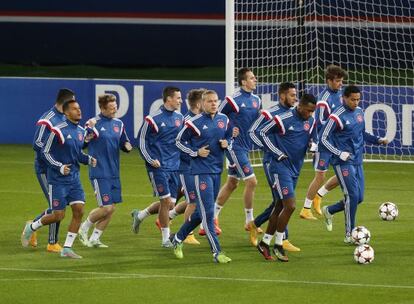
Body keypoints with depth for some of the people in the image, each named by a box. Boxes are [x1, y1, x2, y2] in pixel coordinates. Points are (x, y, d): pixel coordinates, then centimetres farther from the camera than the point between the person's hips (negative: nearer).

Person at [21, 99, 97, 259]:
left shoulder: (81, 131, 7)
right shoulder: (58, 131, -15)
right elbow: (45, 152, -10)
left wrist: (88, 159, 0)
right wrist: (59, 167, -20)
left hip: (74, 178, 6)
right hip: (58, 179, -6)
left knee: (79, 211, -5)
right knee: (58, 215, -4)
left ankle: (67, 248, 4)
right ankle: (31, 228, 24)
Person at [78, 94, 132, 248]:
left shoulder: (118, 124, 8)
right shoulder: (94, 123, -10)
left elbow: (124, 143, 20)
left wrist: (127, 146, -3)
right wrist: (90, 129, -29)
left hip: (114, 173, 7)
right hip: (99, 173, -7)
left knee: (111, 208, 5)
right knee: (105, 207, -9)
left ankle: (94, 239, 18)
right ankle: (83, 229, 14)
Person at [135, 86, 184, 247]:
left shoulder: (179, 117, 8)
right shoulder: (153, 119, -9)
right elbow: (141, 140, -3)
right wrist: (151, 160, -10)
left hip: (175, 166, 6)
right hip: (159, 166, -6)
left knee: (171, 203, 3)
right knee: (166, 201, -8)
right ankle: (165, 238, 3)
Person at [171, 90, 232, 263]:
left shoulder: (223, 119, 7)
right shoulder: (195, 122, -9)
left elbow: (229, 137, 23)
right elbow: (179, 141, 2)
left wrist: (226, 143, 0)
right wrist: (196, 152, -11)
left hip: (217, 171, 7)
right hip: (201, 170, -7)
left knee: (201, 212, 15)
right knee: (208, 213, -9)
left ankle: (178, 239, 32)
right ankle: (216, 252, -9)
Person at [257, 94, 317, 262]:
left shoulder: (311, 121, 5)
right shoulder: (284, 119, -16)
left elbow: (311, 137, 22)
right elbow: (264, 132, -6)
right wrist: (277, 152, -10)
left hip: (295, 170, 8)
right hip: (281, 167, -8)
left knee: (280, 207, 12)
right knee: (290, 206, -13)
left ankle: (264, 243, 22)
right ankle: (278, 245, -1)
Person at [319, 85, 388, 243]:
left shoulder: (359, 112, 9)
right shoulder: (337, 117, -14)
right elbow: (323, 138, -11)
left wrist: (378, 140, 6)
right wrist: (339, 153, -20)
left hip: (357, 162, 7)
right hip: (343, 163, -7)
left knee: (359, 198, 7)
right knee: (353, 196, -12)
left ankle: (329, 211, 30)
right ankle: (349, 235, -2)